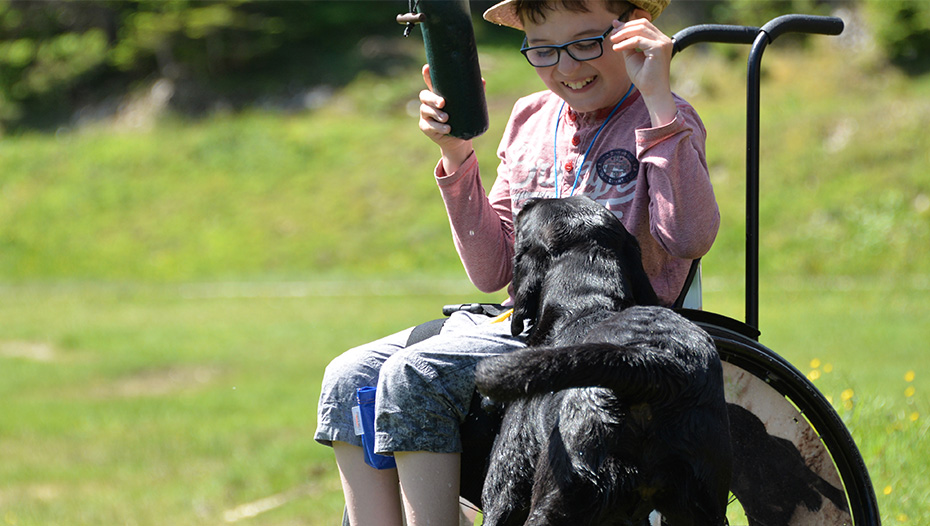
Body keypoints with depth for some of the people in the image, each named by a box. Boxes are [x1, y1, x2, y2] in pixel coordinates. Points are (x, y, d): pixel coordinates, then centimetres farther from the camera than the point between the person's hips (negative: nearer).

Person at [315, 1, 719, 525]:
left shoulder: (665, 123, -3)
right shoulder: (530, 118, 14)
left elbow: (690, 239, -24)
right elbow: (493, 272, 12)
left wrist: (658, 96, -23)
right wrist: (457, 156, 0)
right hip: (520, 323, 7)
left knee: (415, 376, -25)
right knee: (349, 378, -8)